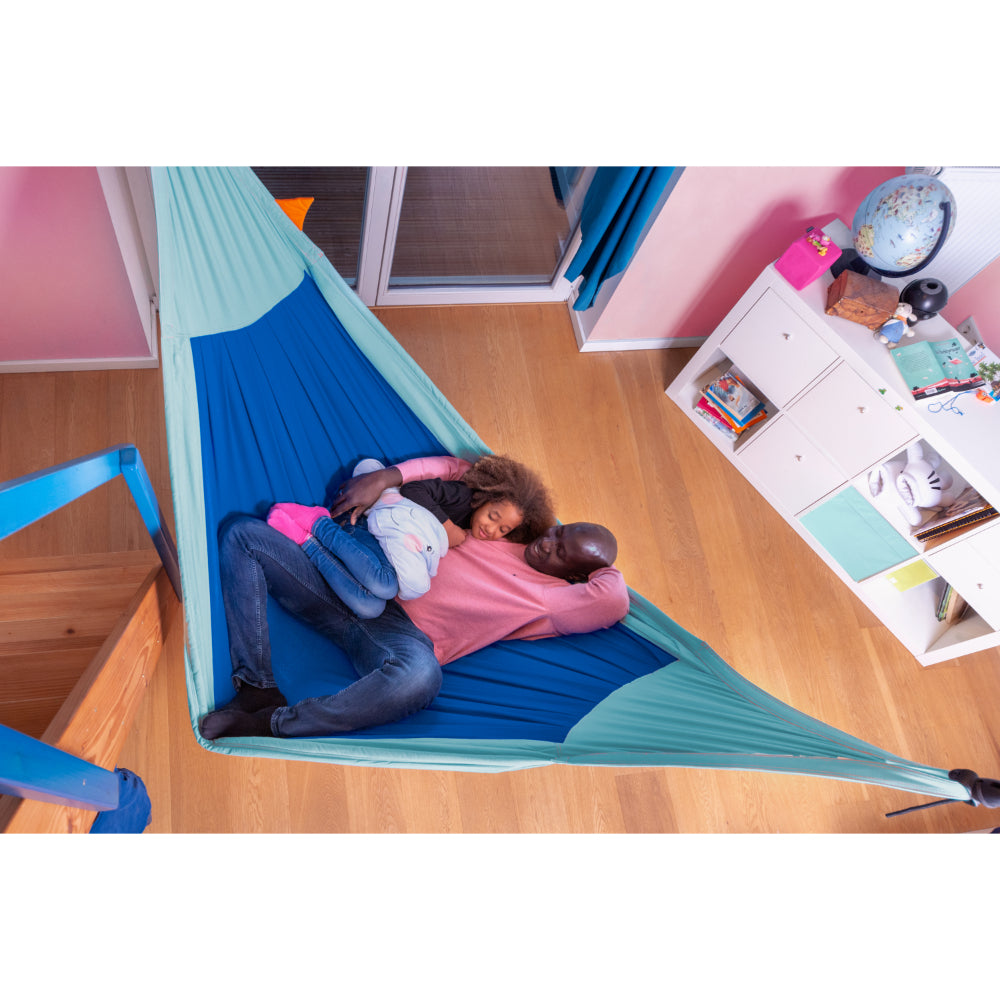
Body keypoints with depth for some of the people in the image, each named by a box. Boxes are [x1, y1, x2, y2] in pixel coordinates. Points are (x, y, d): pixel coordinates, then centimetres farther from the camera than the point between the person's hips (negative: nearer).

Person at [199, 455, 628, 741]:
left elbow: (615, 600, -20)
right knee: (243, 534, -2)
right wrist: (384, 477, 3)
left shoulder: (551, 601, -1)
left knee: (420, 676, -46)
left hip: (408, 635, -6)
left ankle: (271, 724, -24)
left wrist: (602, 565, 3)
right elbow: (452, 468, 17)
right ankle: (258, 689, -13)